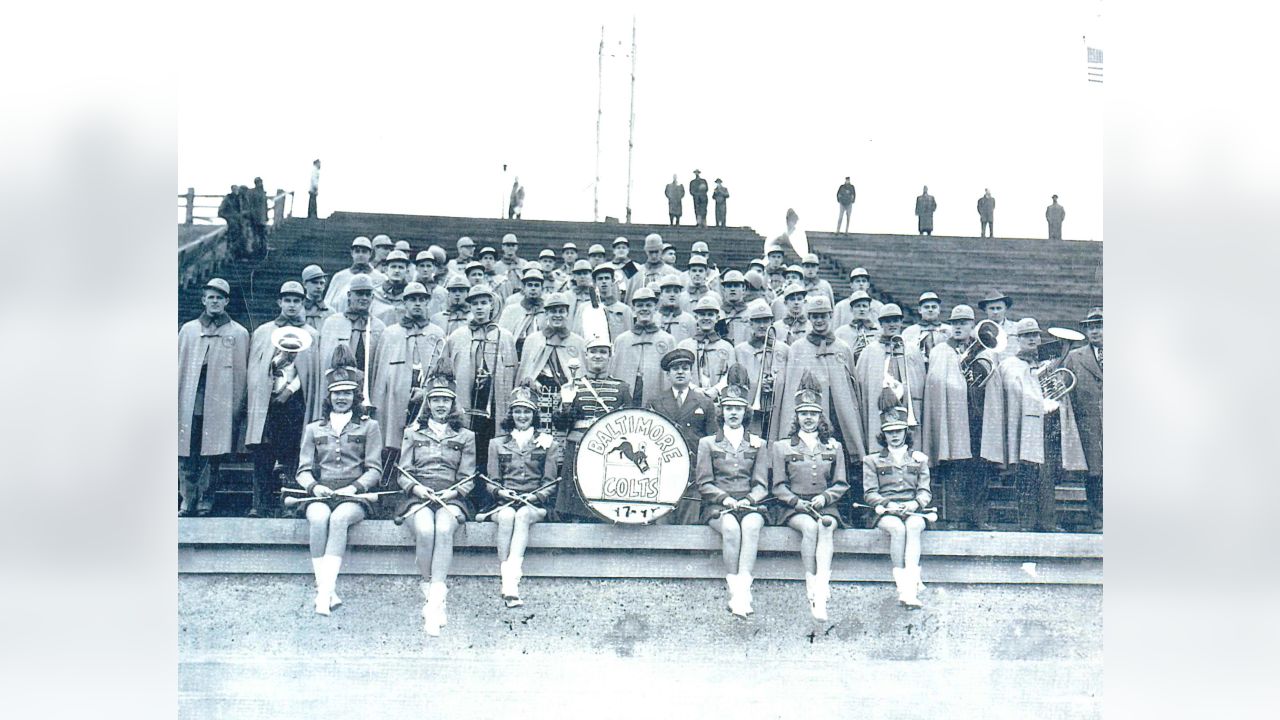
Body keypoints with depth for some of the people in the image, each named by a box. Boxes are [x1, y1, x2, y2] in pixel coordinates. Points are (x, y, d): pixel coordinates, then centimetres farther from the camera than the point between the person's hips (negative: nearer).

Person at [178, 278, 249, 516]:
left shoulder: (238, 333, 7)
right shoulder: (188, 329, 14)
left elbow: (240, 372, 4)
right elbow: (179, 367, 13)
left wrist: (237, 409, -1)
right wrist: (175, 402, 7)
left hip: (220, 405, -2)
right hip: (190, 404, 2)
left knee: (214, 457, 0)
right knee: (187, 457, 0)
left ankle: (206, 502, 8)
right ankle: (188, 502, 6)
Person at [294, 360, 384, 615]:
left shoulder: (369, 426, 13)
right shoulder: (313, 429, 20)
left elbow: (374, 470, 5)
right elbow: (303, 471, 13)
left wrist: (353, 488, -13)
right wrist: (314, 487, -9)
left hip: (354, 497, -2)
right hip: (321, 496, 2)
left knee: (339, 517, -36)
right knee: (318, 517, -34)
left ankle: (324, 592, -41)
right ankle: (327, 591, -36)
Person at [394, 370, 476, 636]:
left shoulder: (465, 437, 17)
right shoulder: (412, 433, 19)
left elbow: (468, 479, 11)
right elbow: (402, 474, 12)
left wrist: (452, 492, -10)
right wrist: (416, 488, -10)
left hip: (451, 500, -1)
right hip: (418, 498, 1)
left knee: (444, 529, -36)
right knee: (424, 530, -35)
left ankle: (434, 601, -43)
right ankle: (432, 596, -25)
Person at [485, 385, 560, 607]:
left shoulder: (547, 442, 14)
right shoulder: (497, 443, 18)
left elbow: (551, 483, 9)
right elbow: (492, 482, 13)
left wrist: (534, 497, -10)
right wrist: (502, 492, -10)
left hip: (534, 504, -1)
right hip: (504, 503, 1)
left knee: (523, 515, -37)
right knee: (507, 516, -36)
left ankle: (509, 581, -50)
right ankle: (509, 582, -43)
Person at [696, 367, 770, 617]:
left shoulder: (758, 444, 18)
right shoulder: (708, 443, 15)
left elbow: (761, 485, 11)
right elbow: (704, 483, 7)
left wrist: (748, 500, -10)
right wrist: (725, 498, -10)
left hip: (750, 504, 1)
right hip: (717, 506, -1)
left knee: (752, 524, -36)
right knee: (730, 526, -36)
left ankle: (742, 585, -45)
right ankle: (736, 589, -36)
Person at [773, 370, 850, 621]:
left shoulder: (834, 447, 16)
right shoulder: (781, 447, 12)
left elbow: (841, 485, 12)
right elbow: (779, 487, 7)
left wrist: (824, 497, -8)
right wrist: (797, 502, -11)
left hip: (826, 507, 1)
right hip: (795, 509, -1)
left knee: (825, 527, -34)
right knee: (810, 526, -35)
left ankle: (820, 593, -48)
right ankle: (813, 591, -37)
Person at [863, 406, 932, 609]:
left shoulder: (919, 459, 20)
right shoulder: (872, 460, 16)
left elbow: (925, 492, 12)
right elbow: (869, 494, 6)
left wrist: (915, 503, -11)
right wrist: (889, 504, -14)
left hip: (913, 511, 1)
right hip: (885, 513, 0)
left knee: (914, 526, -36)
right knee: (897, 528, -37)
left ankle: (909, 591, -49)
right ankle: (908, 586, -41)